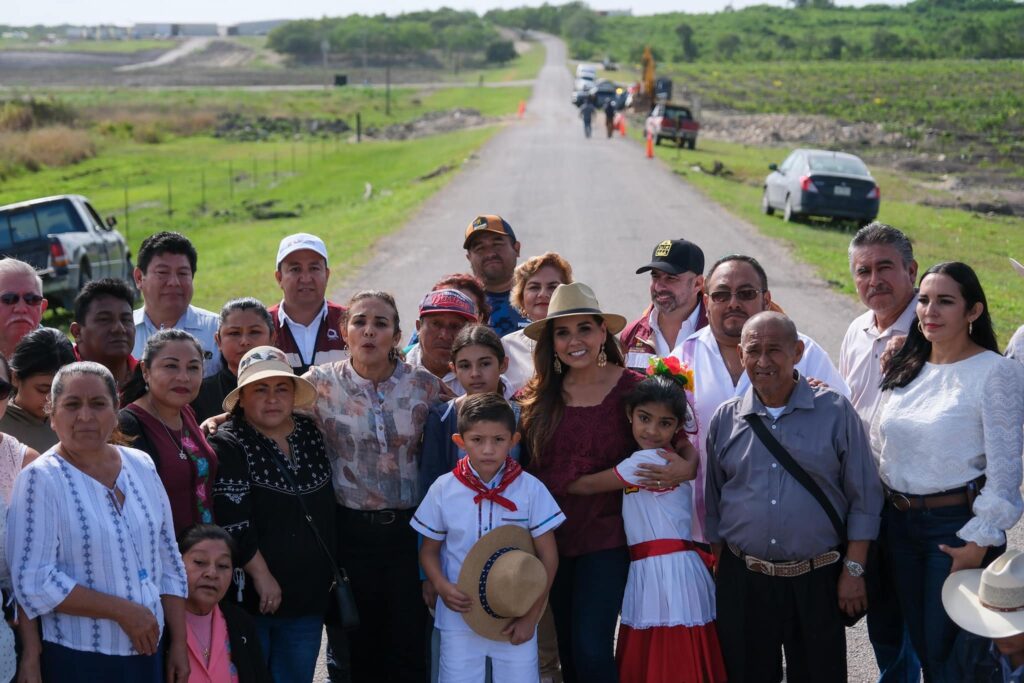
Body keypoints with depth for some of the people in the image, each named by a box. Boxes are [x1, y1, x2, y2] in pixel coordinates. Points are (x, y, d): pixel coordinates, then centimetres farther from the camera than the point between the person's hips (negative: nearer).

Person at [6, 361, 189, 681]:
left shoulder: (142, 466, 5)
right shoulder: (41, 480, -11)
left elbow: (168, 562, 10)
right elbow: (33, 583, -17)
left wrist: (178, 644, 6)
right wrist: (121, 610, -17)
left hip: (149, 651, 5)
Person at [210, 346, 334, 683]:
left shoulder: (311, 436, 8)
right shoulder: (227, 447, -11)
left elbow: (329, 510, 17)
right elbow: (232, 523, -18)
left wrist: (333, 570, 16)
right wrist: (261, 574, -17)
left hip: (309, 596, 6)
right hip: (250, 596, -6)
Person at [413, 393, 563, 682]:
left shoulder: (530, 489, -7)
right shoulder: (443, 489, -4)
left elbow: (548, 557, -3)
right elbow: (429, 550, 6)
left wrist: (531, 617, -6)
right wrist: (442, 586, -14)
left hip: (516, 617, -1)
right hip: (459, 615, 1)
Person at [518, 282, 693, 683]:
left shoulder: (632, 388, -8)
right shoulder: (536, 398, 0)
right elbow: (518, 468, 2)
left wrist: (684, 467, -22)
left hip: (606, 535, -4)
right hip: (550, 538, 4)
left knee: (591, 647, -12)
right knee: (567, 649, 14)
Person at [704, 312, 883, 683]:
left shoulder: (835, 412, -3)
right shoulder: (725, 419, 6)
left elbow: (864, 499, -1)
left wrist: (854, 570, -5)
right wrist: (720, 568, 11)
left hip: (816, 581, -2)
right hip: (742, 581, 2)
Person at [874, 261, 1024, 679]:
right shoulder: (904, 370, 8)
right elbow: (878, 444, 20)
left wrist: (980, 542, -16)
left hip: (958, 525, -6)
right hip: (899, 522, 6)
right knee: (919, 644, 15)